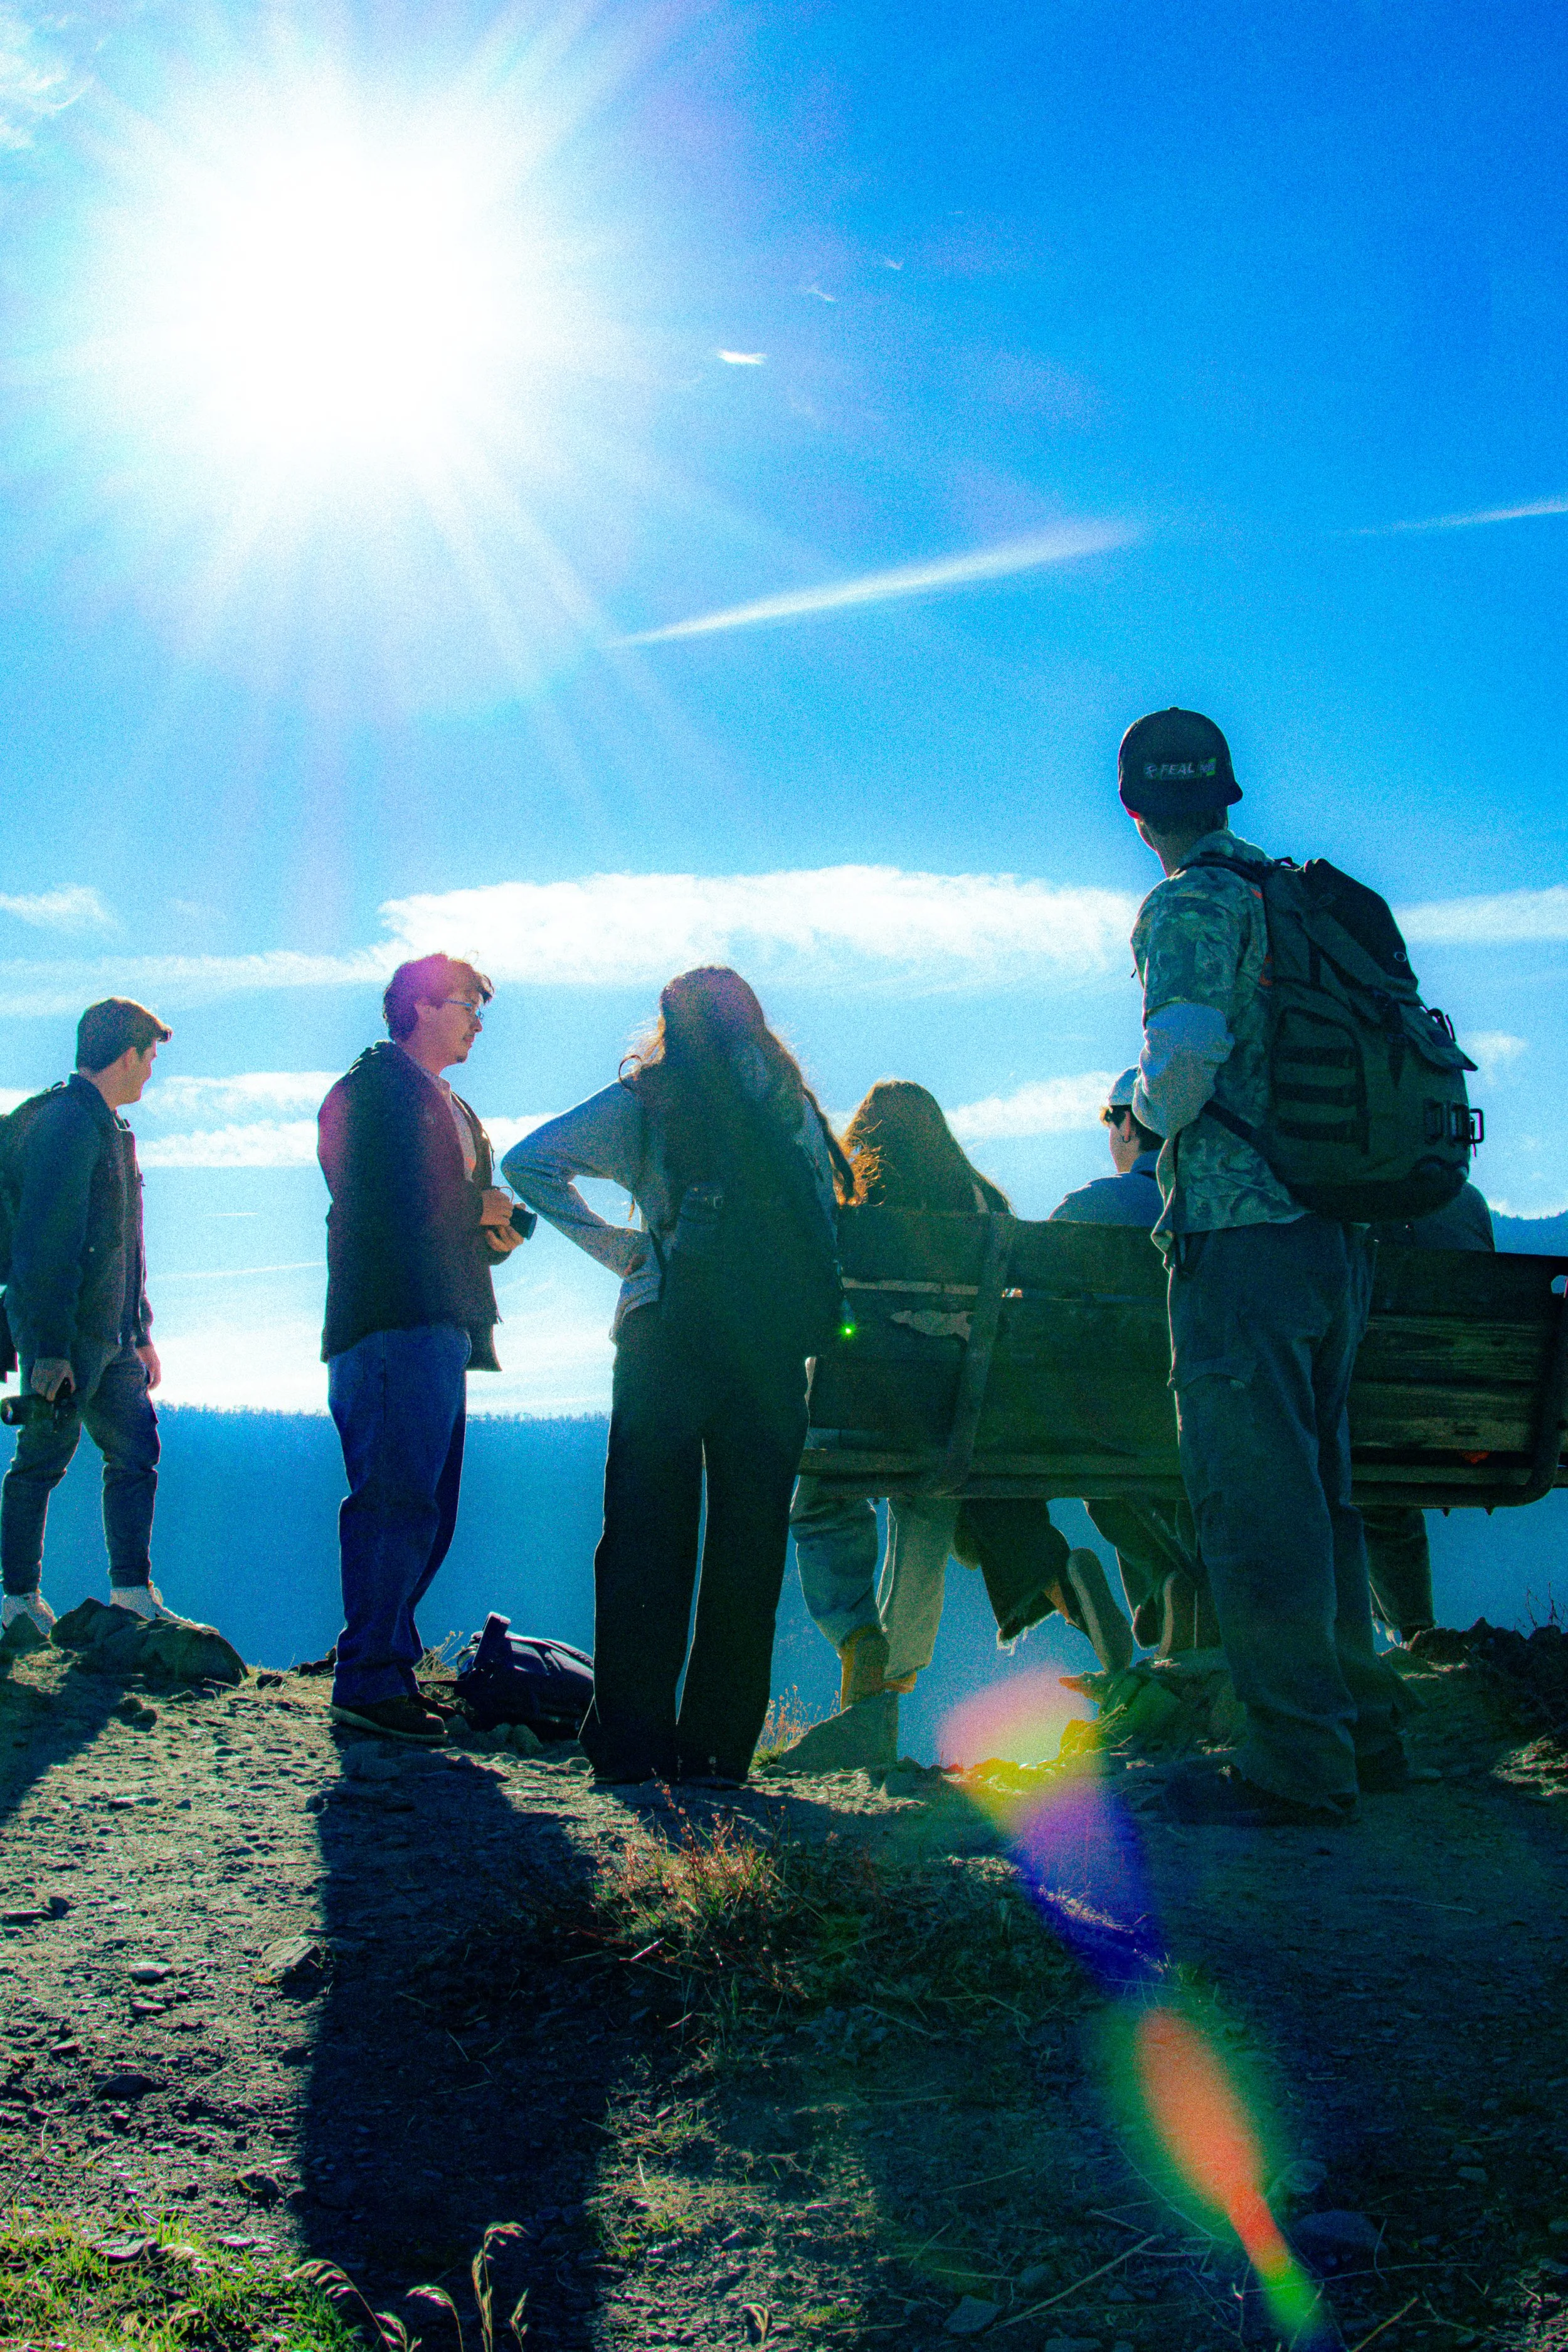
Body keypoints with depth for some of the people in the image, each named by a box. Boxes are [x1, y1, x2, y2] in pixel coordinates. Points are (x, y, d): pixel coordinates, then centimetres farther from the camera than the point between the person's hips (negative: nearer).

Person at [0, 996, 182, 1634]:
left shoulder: (107, 1128, 19)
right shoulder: (64, 1123, -14)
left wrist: (141, 1332, 23)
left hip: (110, 1335, 10)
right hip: (66, 1335, -10)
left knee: (136, 1451, 7)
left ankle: (134, 1593, 10)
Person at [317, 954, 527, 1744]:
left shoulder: (455, 1112, 28)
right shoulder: (373, 1086, -1)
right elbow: (379, 1200, -13)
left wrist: (500, 1230, 5)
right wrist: (479, 1209, -5)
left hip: (443, 1326, 10)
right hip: (394, 1323, -10)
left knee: (425, 1513, 8)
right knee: (399, 1500, -14)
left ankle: (385, 1672, 13)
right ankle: (370, 1677, -11)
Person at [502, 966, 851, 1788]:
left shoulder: (645, 1099, 9)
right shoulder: (791, 1101, 14)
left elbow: (529, 1164, 2)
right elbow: (821, 1221, 8)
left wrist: (617, 1245, 4)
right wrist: (809, 1313, 12)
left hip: (669, 1328, -1)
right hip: (774, 1342, 2)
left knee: (648, 1535, 2)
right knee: (749, 1542, 4)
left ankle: (633, 1737, -2)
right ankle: (720, 1744, 4)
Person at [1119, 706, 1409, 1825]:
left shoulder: (1190, 905, -7)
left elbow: (1185, 1068, -20)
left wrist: (1146, 1105, 2)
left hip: (1242, 1231, -8)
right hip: (1341, 1233, 8)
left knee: (1255, 1500, -5)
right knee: (1320, 1490, 16)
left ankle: (1298, 1764, -3)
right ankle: (1363, 1730, 22)